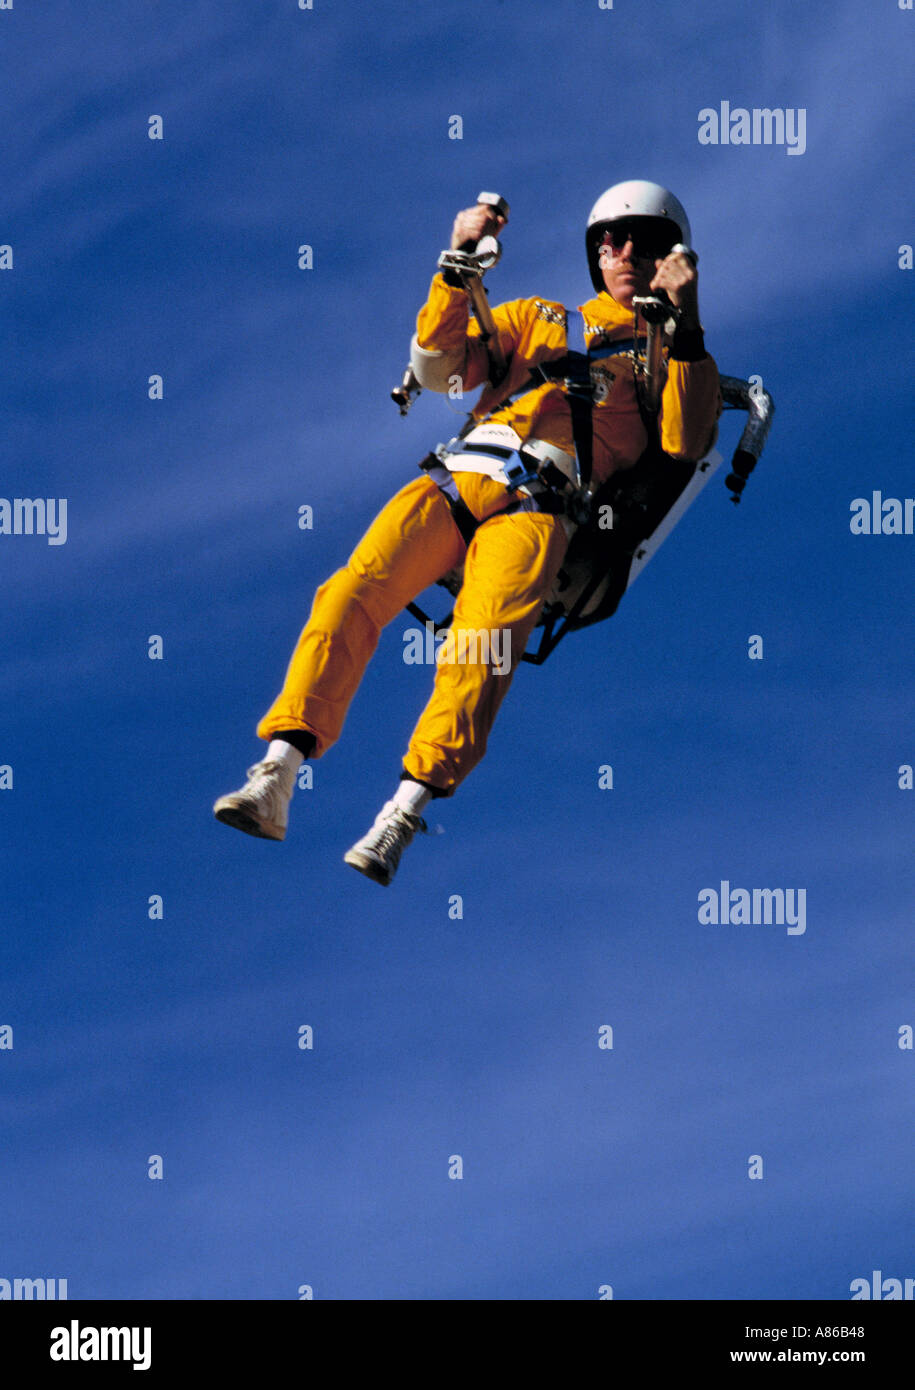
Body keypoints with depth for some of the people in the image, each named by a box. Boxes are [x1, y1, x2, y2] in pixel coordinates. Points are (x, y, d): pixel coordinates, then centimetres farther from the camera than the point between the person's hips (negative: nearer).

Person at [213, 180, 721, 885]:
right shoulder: (537, 319, 33)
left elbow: (684, 443, 3)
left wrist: (686, 326, -3)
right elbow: (437, 366, 20)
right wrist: (459, 267, 8)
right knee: (350, 594, -22)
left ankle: (403, 815, -39)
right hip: (455, 477, 3)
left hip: (538, 508, -3)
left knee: (483, 645, -31)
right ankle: (274, 782, -29)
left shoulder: (672, 352, 24)